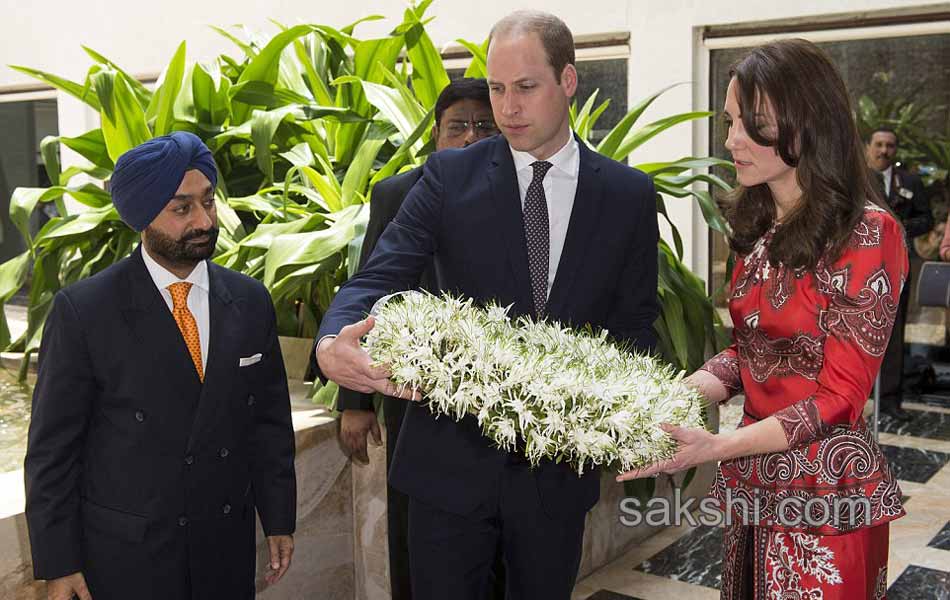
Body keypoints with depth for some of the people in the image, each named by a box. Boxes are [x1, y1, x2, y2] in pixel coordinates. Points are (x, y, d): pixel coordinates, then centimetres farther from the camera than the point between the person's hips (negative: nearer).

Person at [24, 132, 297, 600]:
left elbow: (270, 421, 6)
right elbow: (51, 447, -7)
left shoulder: (250, 302, 0)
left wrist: (278, 520, 7)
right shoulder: (81, 311, -11)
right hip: (123, 558, -3)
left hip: (227, 548, 4)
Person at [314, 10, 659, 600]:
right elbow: (378, 278, -11)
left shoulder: (628, 193, 0)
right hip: (452, 461, -1)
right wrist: (333, 345, -33)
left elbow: (635, 323, 4)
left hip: (559, 464, 2)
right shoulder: (450, 176, -4)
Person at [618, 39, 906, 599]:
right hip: (755, 487, 7)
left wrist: (717, 447, -24)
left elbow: (839, 397, -16)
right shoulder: (762, 230, 7)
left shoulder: (867, 233, -15)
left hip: (825, 498, -6)